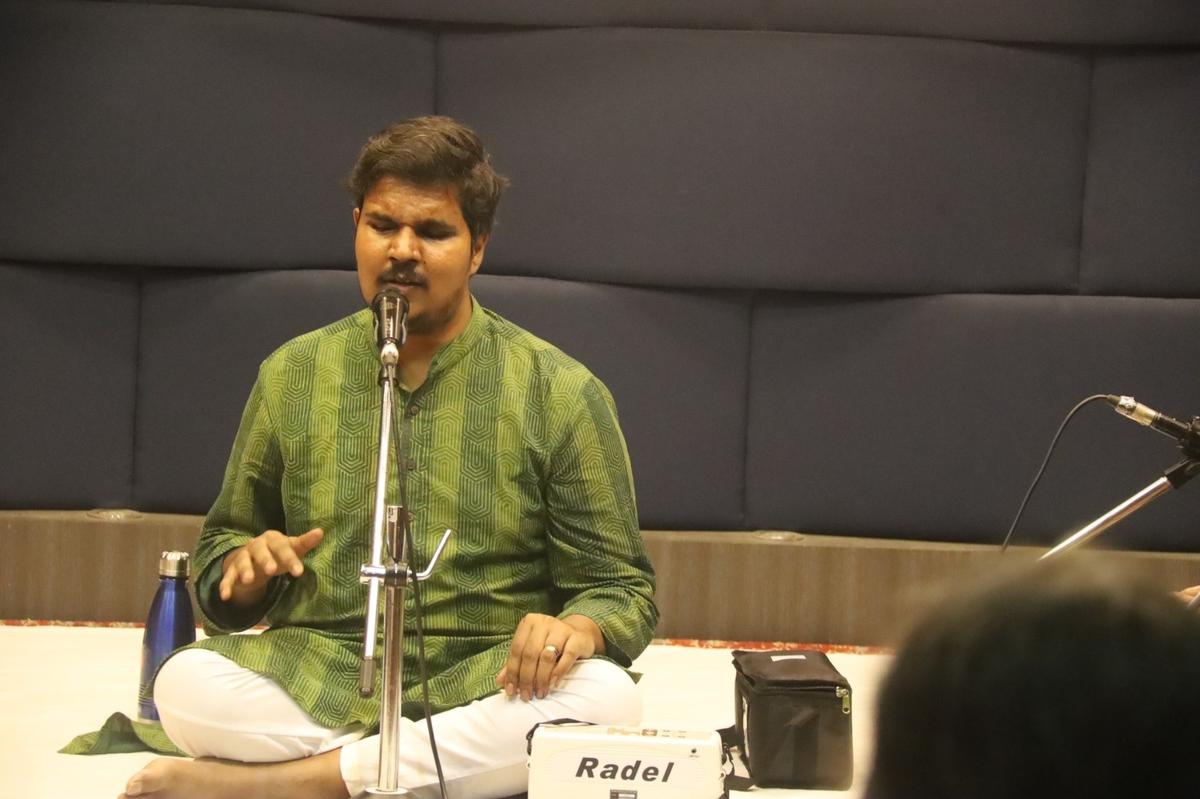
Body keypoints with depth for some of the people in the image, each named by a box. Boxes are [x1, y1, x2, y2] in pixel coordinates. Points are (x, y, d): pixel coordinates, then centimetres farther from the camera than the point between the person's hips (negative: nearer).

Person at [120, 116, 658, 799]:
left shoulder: (560, 394, 4)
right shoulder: (293, 375, 11)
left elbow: (622, 589, 5)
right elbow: (221, 547, 20)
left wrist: (577, 629, -20)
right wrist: (249, 568, -5)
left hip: (479, 686, -1)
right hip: (316, 684, 1)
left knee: (605, 697, -35)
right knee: (187, 685, -30)